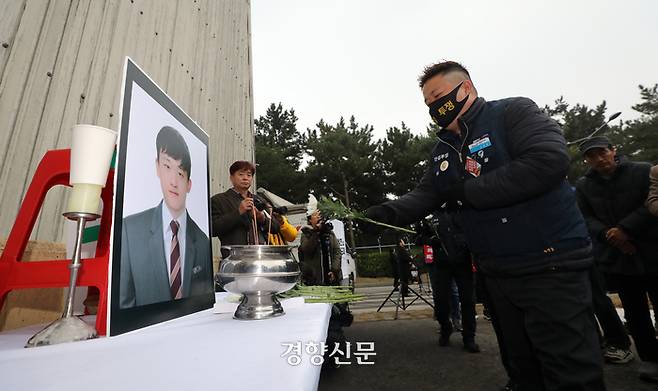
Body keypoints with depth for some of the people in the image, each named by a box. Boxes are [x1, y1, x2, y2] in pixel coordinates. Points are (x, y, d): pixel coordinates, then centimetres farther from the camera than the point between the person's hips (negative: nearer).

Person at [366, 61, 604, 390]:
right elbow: (424, 196, 5)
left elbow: (549, 161, -25)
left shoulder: (513, 112, -9)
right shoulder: (442, 150, 10)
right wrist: (385, 213, -14)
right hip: (496, 273, 7)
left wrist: (467, 191, -20)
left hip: (549, 265, -6)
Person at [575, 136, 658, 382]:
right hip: (616, 257, 2)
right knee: (635, 311, 9)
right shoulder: (583, 185, 4)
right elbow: (585, 218, -1)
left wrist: (625, 229, -19)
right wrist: (608, 235, -18)